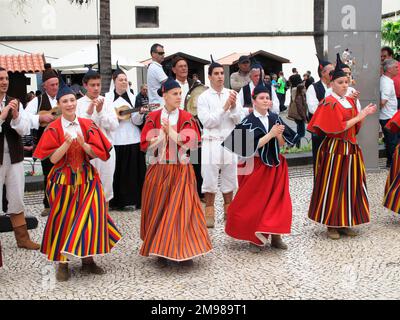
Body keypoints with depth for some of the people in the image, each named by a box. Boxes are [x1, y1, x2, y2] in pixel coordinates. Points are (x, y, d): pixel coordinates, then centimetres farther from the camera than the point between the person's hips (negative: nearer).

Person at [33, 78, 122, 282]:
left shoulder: (88, 125, 2)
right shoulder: (53, 129, -3)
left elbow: (98, 153, -2)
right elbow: (53, 158, -9)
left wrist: (83, 144, -19)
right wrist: (66, 143, -23)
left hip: (86, 177, 2)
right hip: (63, 179, -2)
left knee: (89, 216, -2)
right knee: (63, 219, 1)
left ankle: (87, 259, 12)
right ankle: (62, 263, 13)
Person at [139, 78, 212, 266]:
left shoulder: (187, 118, 2)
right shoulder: (154, 117, 3)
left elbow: (190, 142, -10)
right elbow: (146, 143, -4)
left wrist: (170, 131, -15)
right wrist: (163, 133, -15)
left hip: (181, 171, -1)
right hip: (159, 170, 1)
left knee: (182, 209, -5)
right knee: (159, 209, 4)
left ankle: (183, 251, 4)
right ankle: (161, 250, 17)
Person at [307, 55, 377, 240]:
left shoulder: (350, 101, 12)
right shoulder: (328, 103, -10)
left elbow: (355, 126, 14)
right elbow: (338, 127, -17)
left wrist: (365, 115, -2)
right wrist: (359, 116, -13)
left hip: (351, 148, 7)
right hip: (334, 149, -7)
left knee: (350, 185, 9)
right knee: (332, 187, -1)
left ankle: (345, 222, 20)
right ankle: (331, 224, 10)